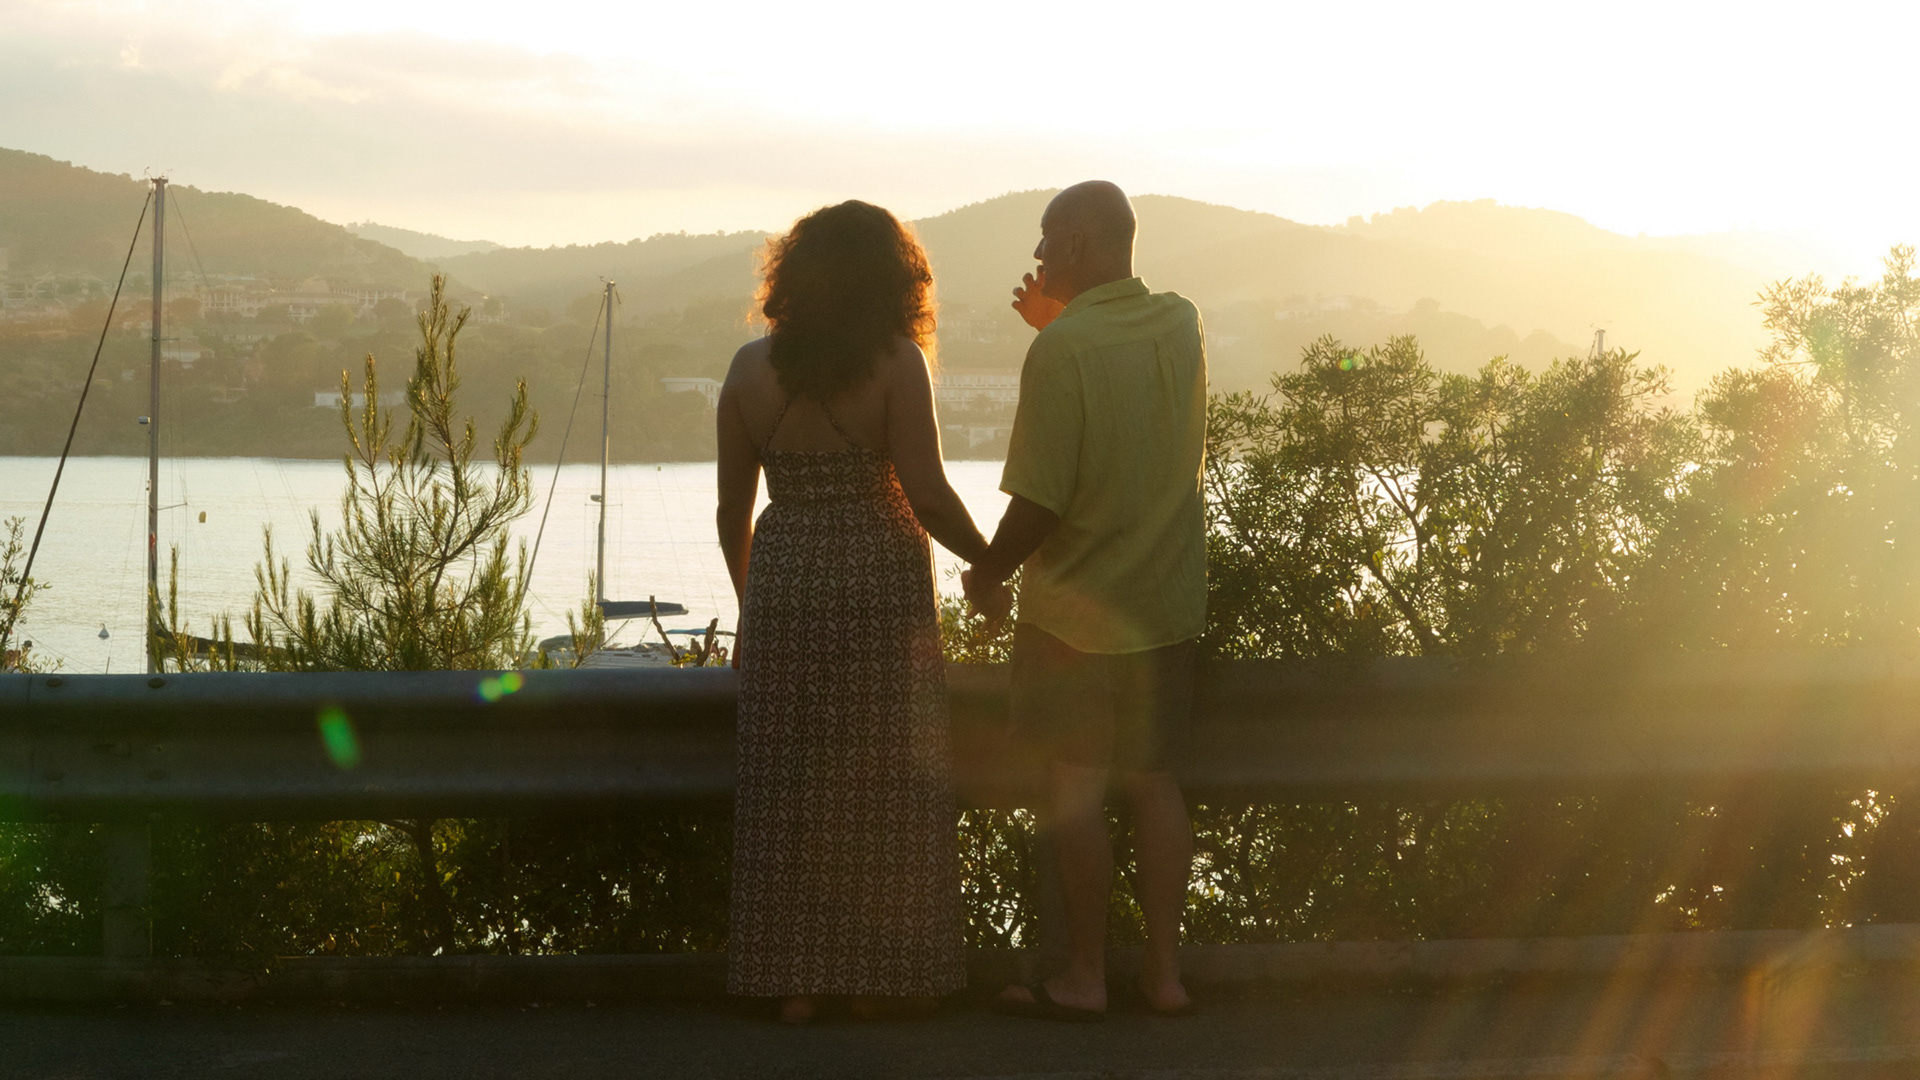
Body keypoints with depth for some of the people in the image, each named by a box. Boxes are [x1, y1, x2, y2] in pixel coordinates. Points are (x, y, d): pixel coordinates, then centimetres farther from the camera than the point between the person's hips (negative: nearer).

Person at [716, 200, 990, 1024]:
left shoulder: (750, 368, 4)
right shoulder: (896, 362, -8)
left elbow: (732, 510, 7)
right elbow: (926, 493, -14)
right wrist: (988, 562, 1)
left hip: (783, 585, 3)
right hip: (880, 586, -3)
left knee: (789, 783, 8)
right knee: (883, 781, 6)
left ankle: (796, 982, 11)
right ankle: (883, 977, 11)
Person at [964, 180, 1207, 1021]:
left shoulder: (1061, 350, -19)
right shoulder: (1181, 325, 2)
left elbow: (1040, 500, -20)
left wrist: (985, 573, -3)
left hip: (1076, 608, -6)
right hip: (1168, 603, 6)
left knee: (1076, 788, 3)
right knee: (1154, 784, 12)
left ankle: (1083, 977, 10)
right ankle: (1165, 971, 16)